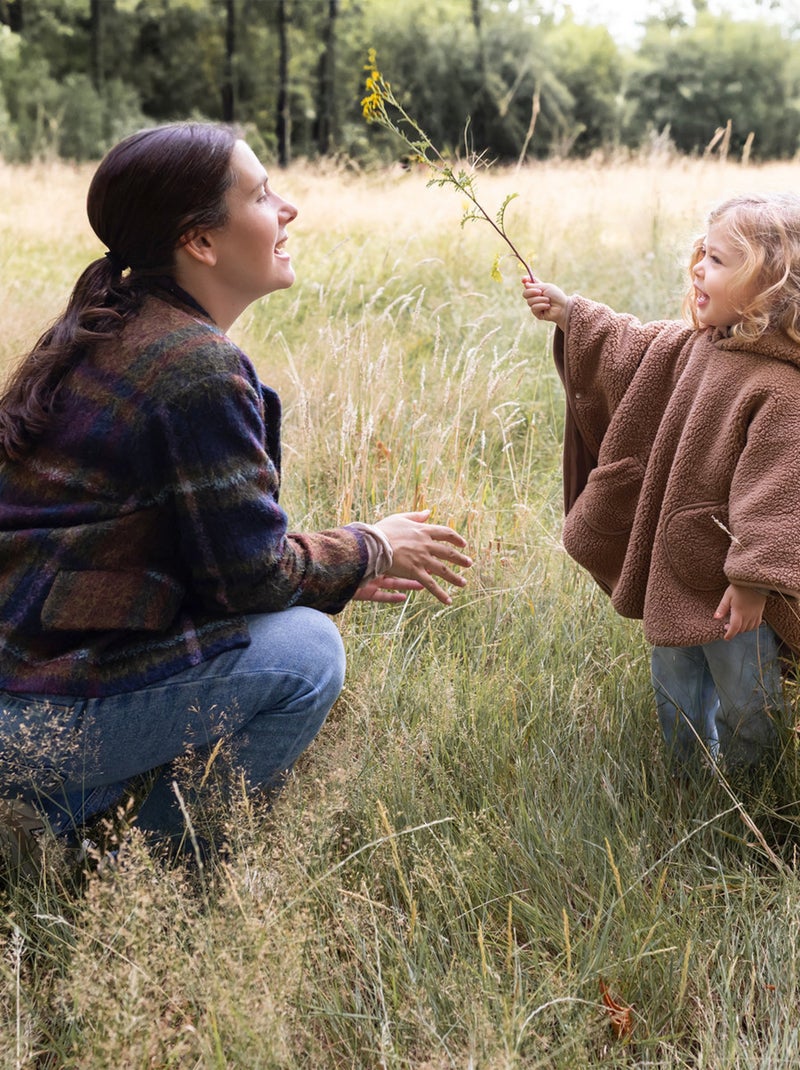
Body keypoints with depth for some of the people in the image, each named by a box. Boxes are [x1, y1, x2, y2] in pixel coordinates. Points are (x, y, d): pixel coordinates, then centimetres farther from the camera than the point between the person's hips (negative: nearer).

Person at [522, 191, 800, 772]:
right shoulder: (692, 346, -1)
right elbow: (629, 350, 18)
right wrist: (568, 313, 13)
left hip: (732, 587, -8)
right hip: (672, 572, 8)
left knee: (744, 696, 10)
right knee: (674, 681, 23)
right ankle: (690, 771, 44)